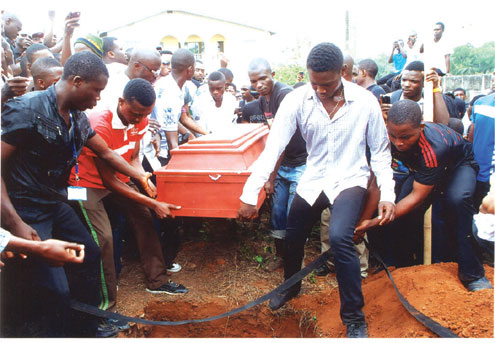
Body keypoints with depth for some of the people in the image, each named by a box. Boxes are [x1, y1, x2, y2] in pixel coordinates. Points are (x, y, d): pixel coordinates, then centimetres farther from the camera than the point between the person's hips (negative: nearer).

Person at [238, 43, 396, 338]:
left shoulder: (365, 101, -12)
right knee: (292, 239, 13)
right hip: (313, 179, 3)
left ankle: (355, 318, -4)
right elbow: (273, 147, -17)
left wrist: (387, 194, -12)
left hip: (350, 179, -3)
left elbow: (380, 151, -2)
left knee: (339, 237, -27)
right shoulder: (297, 100, -11)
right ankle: (291, 286, 49)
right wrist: (250, 194, -24)